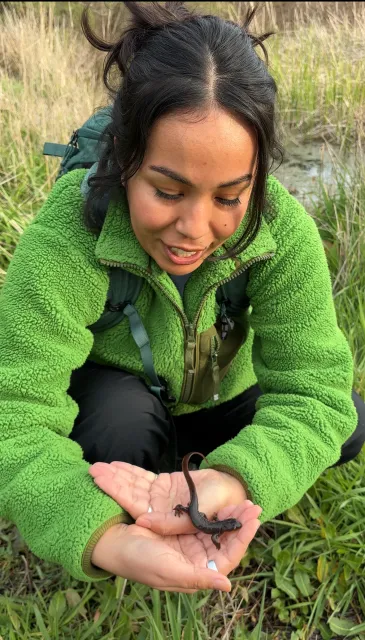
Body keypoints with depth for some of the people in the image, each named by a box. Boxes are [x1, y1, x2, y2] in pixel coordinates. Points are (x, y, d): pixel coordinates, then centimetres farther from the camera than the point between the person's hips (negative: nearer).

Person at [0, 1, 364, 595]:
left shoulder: (284, 232, -29)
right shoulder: (63, 244, -37)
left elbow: (314, 387, -32)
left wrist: (232, 482, -54)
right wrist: (106, 540, -59)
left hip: (222, 396, 3)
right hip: (112, 400, -3)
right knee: (123, 419, -36)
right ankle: (141, 523, -2)